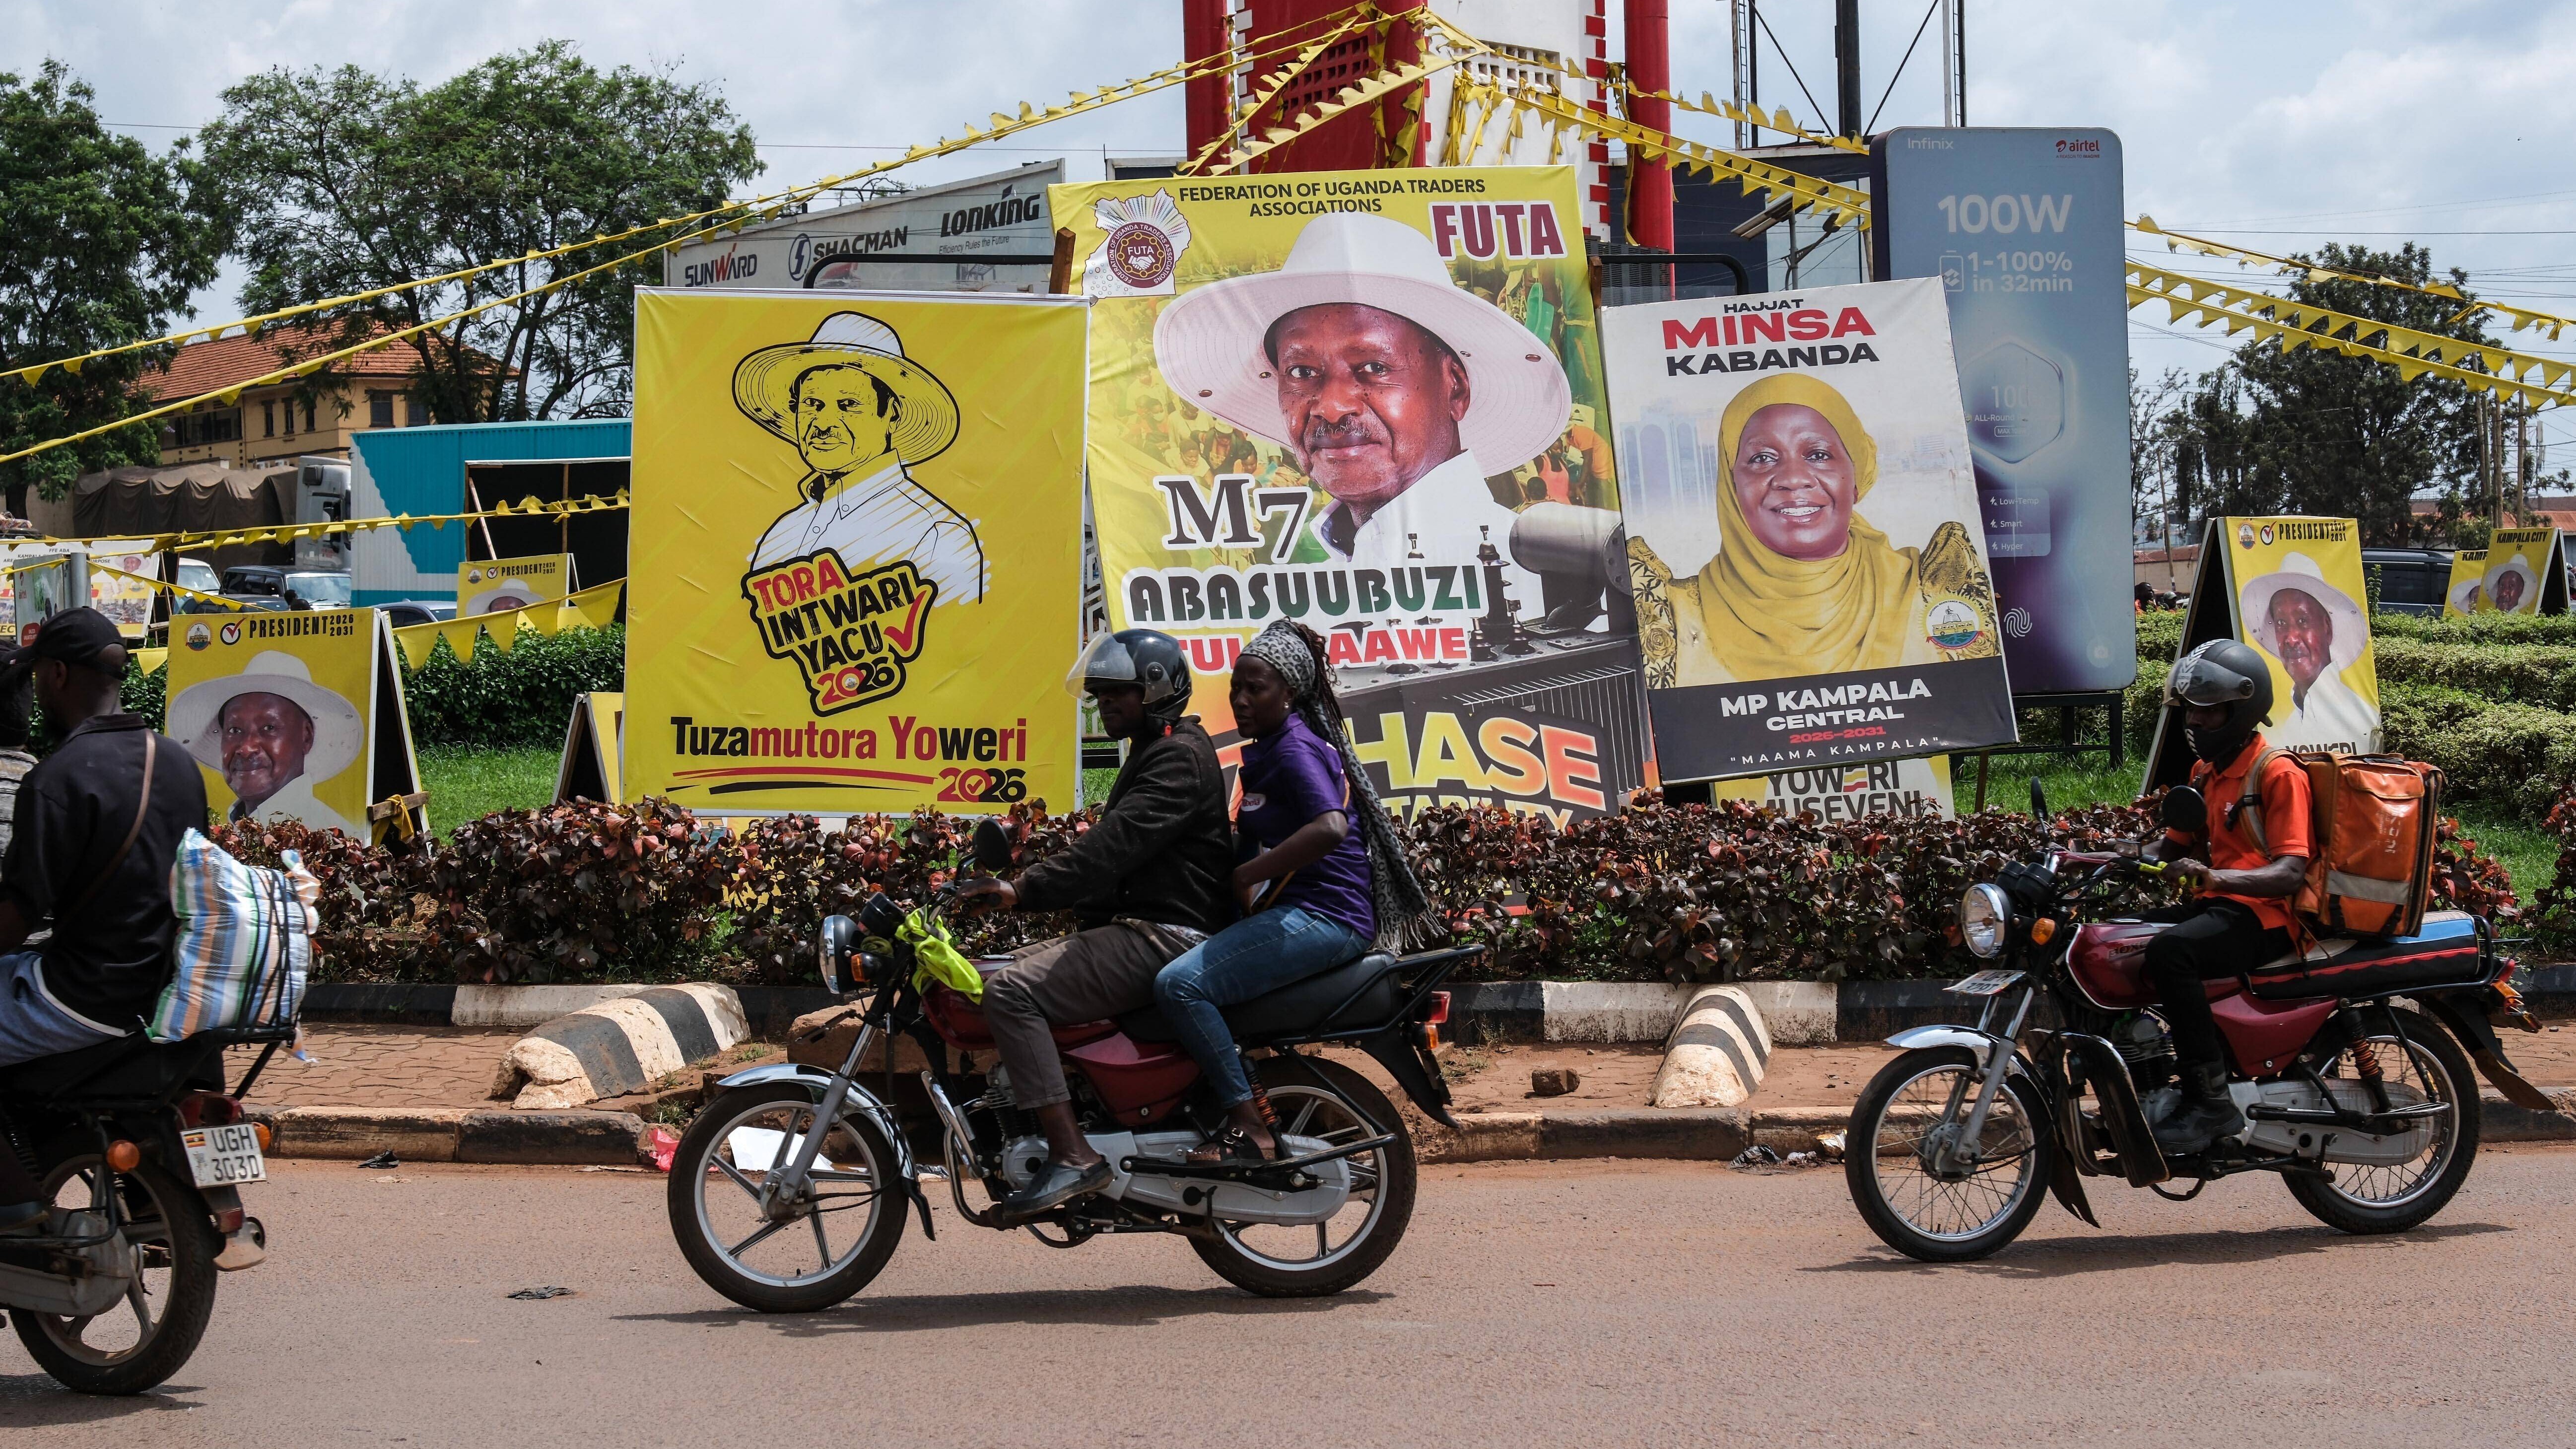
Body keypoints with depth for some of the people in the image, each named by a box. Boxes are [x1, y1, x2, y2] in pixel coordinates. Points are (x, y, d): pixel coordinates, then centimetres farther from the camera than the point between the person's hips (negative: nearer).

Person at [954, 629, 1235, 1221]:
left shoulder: (1180, 757, -11)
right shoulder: (1153, 752, 24)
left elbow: (1114, 845, -24)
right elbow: (1110, 849, 24)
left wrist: (1023, 891, -30)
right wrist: (1024, 890, 12)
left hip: (1164, 939, -11)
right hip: (1131, 928, 11)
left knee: (1011, 992, -23)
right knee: (1002, 973, 12)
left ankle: (1073, 1156, -29)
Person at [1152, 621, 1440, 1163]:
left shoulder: (1297, 747, -11)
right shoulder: (1270, 748, 20)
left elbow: (1329, 828, -29)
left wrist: (1243, 875, -23)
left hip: (1321, 915, -11)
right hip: (1295, 912, 11)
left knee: (1179, 984, -22)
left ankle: (1250, 1130, -24)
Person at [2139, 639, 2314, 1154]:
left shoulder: (2278, 774, -10)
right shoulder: (2206, 771, 19)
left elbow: (2290, 873, -19)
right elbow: (2174, 845, 24)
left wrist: (2215, 876, -35)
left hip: (2263, 915, -10)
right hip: (2215, 906, 10)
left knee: (2169, 952, -34)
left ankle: (2210, 1100, -33)